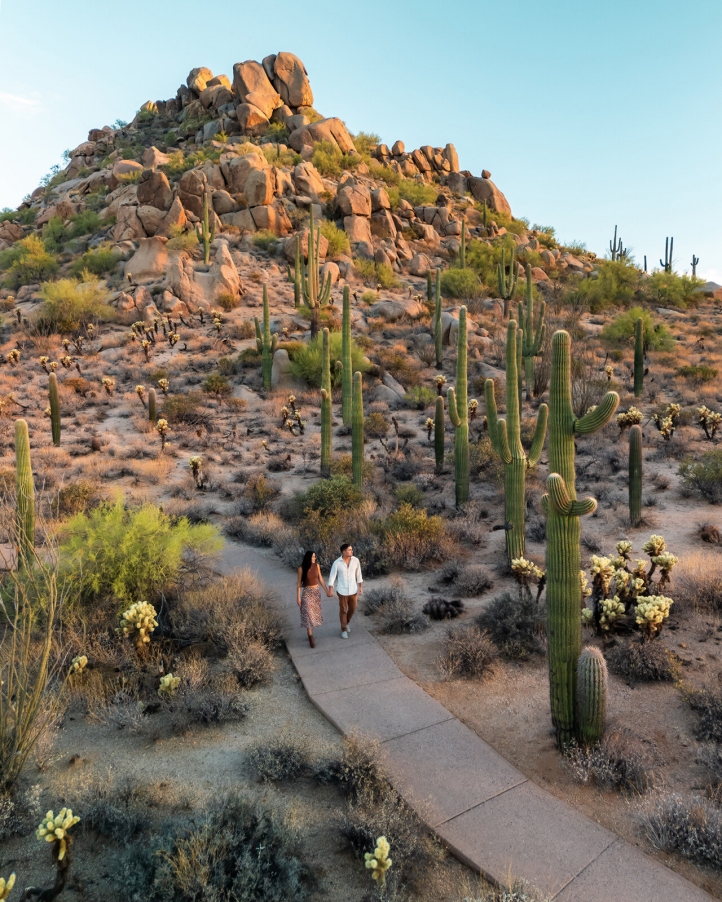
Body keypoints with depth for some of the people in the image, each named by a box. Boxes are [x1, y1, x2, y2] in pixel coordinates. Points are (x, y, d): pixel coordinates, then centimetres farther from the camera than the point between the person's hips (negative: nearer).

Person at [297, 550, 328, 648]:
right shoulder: (302, 568, -16)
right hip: (307, 592, -4)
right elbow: (299, 583, -9)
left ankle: (310, 631, 31)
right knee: (308, 614, -6)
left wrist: (326, 590, 5)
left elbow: (320, 578, 5)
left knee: (315, 612, 13)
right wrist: (298, 597, -9)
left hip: (316, 591, 5)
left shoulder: (316, 565, -5)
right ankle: (311, 637, -1)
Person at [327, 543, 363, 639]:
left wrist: (360, 587, 5)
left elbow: (358, 574, 3)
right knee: (343, 610, 10)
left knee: (352, 609, 16)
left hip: (353, 590, 3)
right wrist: (330, 590, -9)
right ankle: (344, 630, 27)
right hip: (342, 591, -3)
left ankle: (346, 623, 44)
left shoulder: (356, 560, -9)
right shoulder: (337, 563, -16)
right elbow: (332, 576, -9)